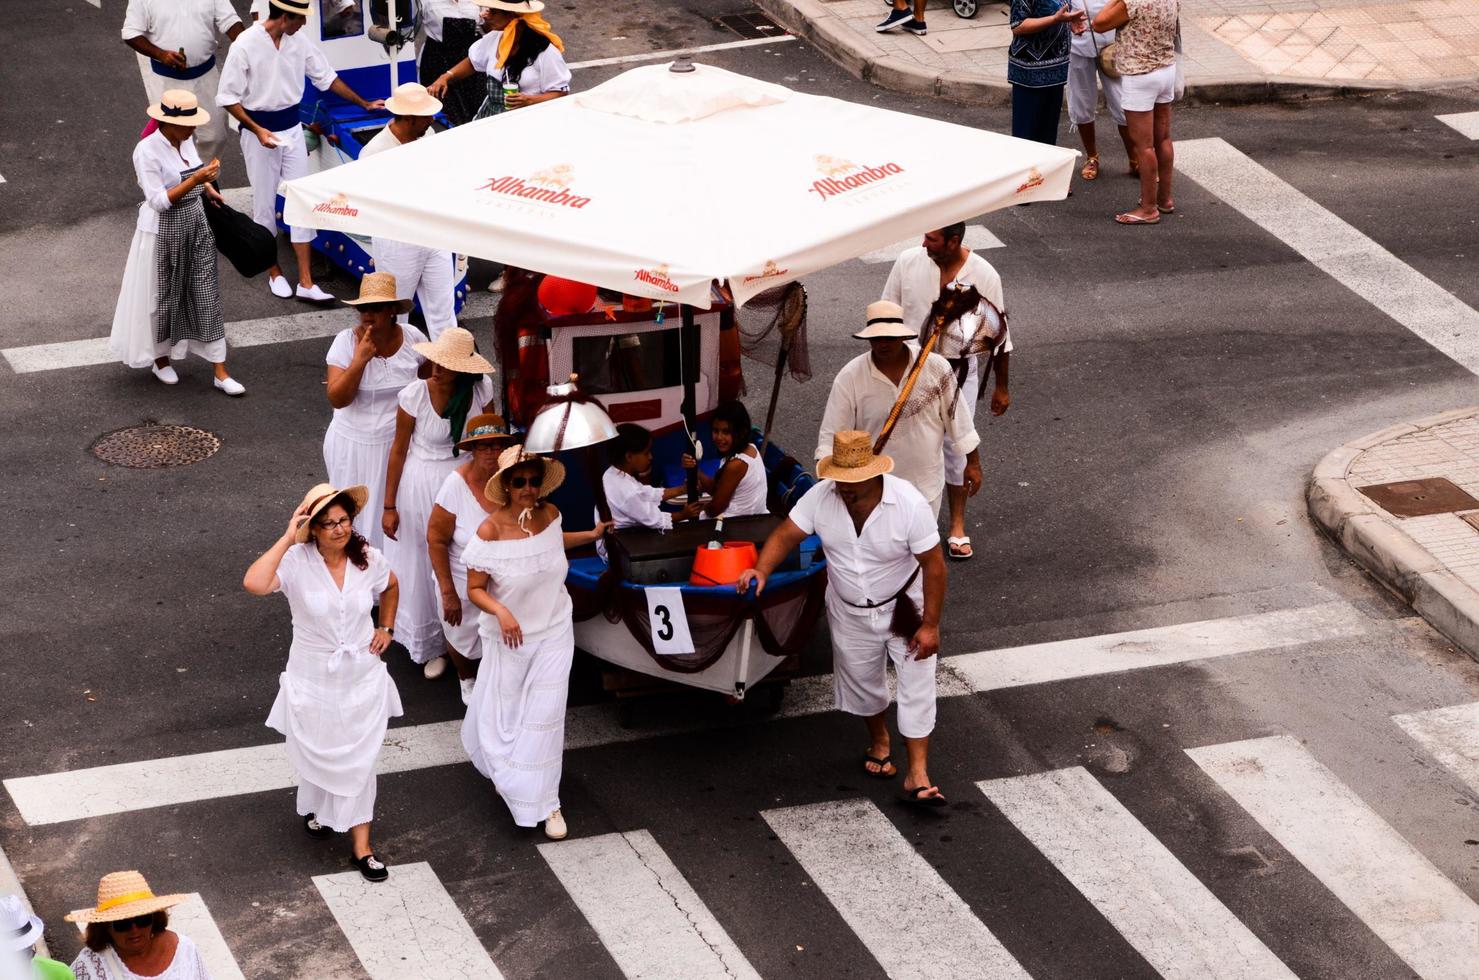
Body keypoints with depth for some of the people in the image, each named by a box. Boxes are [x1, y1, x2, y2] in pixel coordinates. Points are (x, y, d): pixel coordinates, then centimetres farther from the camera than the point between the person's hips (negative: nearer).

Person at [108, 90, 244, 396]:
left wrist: (209, 189, 7)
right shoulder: (147, 151, -21)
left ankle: (220, 371, 7)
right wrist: (195, 180, -30)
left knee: (206, 294, 4)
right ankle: (160, 358, 33)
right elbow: (159, 201, -24)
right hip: (163, 231, -6)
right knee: (162, 295, 10)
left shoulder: (185, 141, 1)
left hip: (196, 224, 6)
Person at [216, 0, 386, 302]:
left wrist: (364, 104, 15)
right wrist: (258, 131, -20)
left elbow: (326, 77, 11)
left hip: (292, 128, 5)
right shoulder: (245, 45, -17)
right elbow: (228, 97, -12)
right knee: (265, 204, 8)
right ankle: (274, 272, 27)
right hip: (259, 130, -5)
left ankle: (305, 283, 5)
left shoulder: (298, 41, -2)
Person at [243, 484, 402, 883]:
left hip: (362, 676, 2)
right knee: (317, 753, 19)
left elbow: (391, 586, 15)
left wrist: (386, 628, 5)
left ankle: (361, 844, 19)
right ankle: (317, 808, 51)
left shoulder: (368, 560, -10)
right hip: (313, 678, -2)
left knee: (359, 760, 8)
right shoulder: (297, 562, -22)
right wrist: (287, 538, -39)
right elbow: (254, 583, -44)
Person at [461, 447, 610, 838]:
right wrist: (500, 611, -36)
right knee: (506, 710, 17)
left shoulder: (549, 514, -10)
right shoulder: (490, 531, -25)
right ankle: (505, 768, 48)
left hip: (554, 633, 3)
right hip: (510, 638, -3)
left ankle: (545, 803, 16)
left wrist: (592, 535, 20)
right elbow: (475, 589, -18)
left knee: (545, 716, 4)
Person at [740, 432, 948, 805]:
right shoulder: (821, 497, -19)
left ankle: (917, 775, 3)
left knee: (917, 687, -4)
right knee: (862, 684, 20)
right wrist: (761, 570, -32)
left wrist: (930, 625, -20)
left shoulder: (908, 503, -28)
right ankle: (878, 740, 49)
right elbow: (786, 535, -12)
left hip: (904, 607, -3)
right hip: (850, 613, 3)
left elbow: (933, 565, -22)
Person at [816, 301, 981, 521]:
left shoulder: (936, 367, -10)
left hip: (926, 486, 2)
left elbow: (957, 416, 0)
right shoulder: (849, 377, -14)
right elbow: (831, 436, -11)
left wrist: (973, 462, 4)